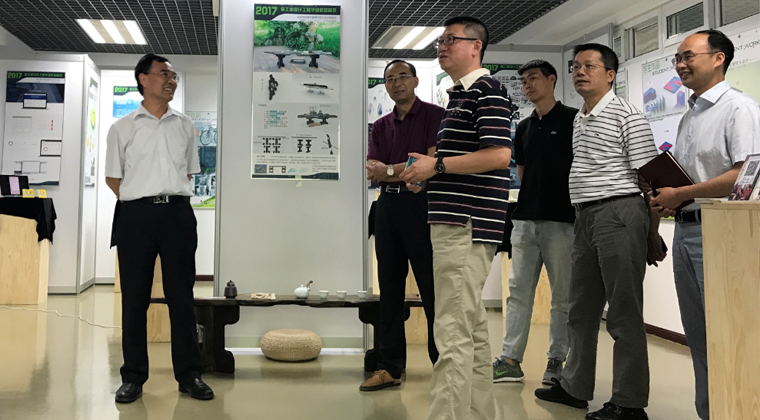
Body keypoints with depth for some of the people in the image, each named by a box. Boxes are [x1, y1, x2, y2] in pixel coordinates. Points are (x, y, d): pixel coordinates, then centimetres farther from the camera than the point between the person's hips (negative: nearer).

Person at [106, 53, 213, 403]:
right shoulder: (123, 128, 6)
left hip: (178, 213, 2)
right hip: (137, 215, -2)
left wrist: (171, 197, 9)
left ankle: (189, 374, 10)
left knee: (181, 295, 4)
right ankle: (133, 377, 11)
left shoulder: (185, 126, 13)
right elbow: (112, 177, 9)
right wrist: (140, 202, 4)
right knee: (134, 297, 2)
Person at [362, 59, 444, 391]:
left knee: (432, 289, -4)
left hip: (421, 204, -6)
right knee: (390, 289, 8)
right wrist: (410, 171, -10)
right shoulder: (381, 126, 18)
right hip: (387, 205, 6)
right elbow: (372, 172, 8)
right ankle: (389, 369, 14)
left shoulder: (434, 115, 0)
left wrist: (389, 170, -5)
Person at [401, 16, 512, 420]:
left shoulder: (487, 90, -8)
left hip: (466, 226, -11)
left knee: (453, 333, -12)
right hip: (454, 221, 11)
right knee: (473, 329, 15)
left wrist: (438, 165, -15)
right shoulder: (458, 95, 22)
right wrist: (427, 171, 12)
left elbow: (499, 155, -20)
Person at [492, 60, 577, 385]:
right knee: (519, 291, 5)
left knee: (562, 295, 3)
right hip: (525, 218, 6)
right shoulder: (524, 128, 16)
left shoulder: (573, 119, -2)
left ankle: (557, 360, 12)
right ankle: (511, 359, 8)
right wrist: (533, 195, 8)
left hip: (561, 219, -6)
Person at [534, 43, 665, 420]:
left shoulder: (626, 116, -7)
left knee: (623, 313, -3)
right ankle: (575, 387, 28)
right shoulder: (578, 120, 17)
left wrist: (653, 234, -12)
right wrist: (581, 217, 17)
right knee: (581, 310, 15)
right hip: (585, 217, 8)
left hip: (619, 214, -8)